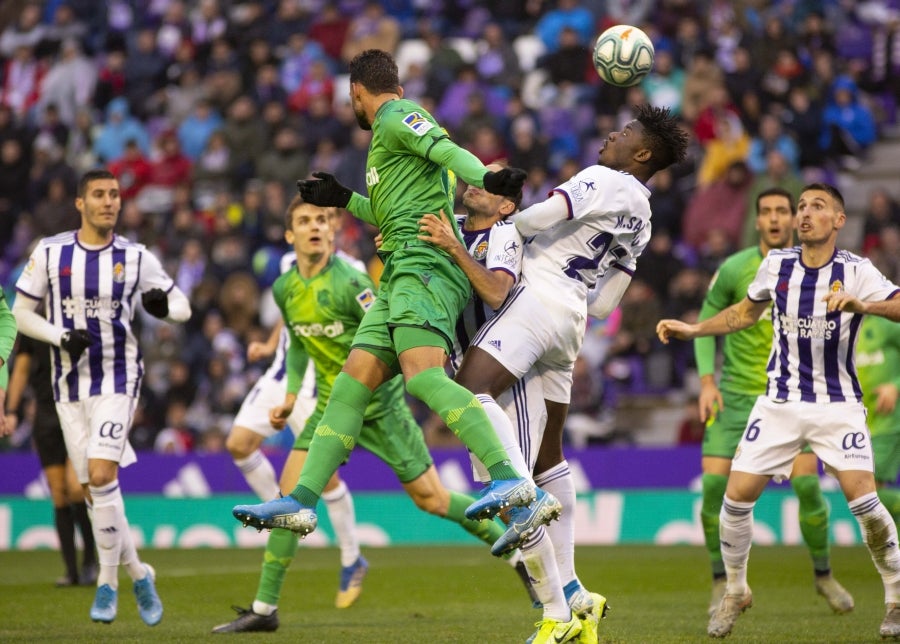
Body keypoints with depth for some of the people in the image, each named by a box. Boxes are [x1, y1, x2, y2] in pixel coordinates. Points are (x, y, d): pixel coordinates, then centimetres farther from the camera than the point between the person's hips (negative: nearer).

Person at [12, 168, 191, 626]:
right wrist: (61, 337, -14)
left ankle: (108, 582, -7)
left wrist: (165, 305, -19)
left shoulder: (136, 258, -1)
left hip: (118, 379, -2)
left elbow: (182, 307, 6)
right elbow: (21, 313, 4)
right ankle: (138, 575, 21)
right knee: (92, 487, 4)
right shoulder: (50, 253, 0)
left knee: (101, 474, -19)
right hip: (70, 383, 2)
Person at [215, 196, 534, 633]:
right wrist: (291, 396, 13)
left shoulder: (349, 283, -20)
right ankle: (264, 609, 0)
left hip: (379, 404, -5)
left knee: (430, 498, -4)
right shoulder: (285, 289, 2)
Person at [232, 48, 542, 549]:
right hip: (403, 276, 10)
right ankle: (301, 502, 6)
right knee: (353, 382, 6)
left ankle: (509, 479, -38)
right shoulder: (396, 126, 30)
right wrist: (345, 200, 48)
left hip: (424, 265, -10)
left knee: (422, 374, -26)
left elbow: (449, 151, -17)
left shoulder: (396, 118, 2)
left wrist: (487, 178, -36)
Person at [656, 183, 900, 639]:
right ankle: (735, 592, 18)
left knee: (863, 500, -17)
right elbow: (746, 312, 19)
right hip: (780, 404, 3)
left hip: (838, 405, -3)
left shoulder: (855, 271, -11)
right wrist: (692, 329, 10)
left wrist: (862, 305, -42)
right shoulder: (776, 265, 0)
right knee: (737, 496, -5)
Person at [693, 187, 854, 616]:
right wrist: (706, 380, -7)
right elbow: (706, 322, 2)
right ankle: (722, 584, 5)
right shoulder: (734, 269, -8)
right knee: (714, 484, -11)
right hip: (735, 394, 0)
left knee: (807, 484, -12)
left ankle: (823, 575, 10)